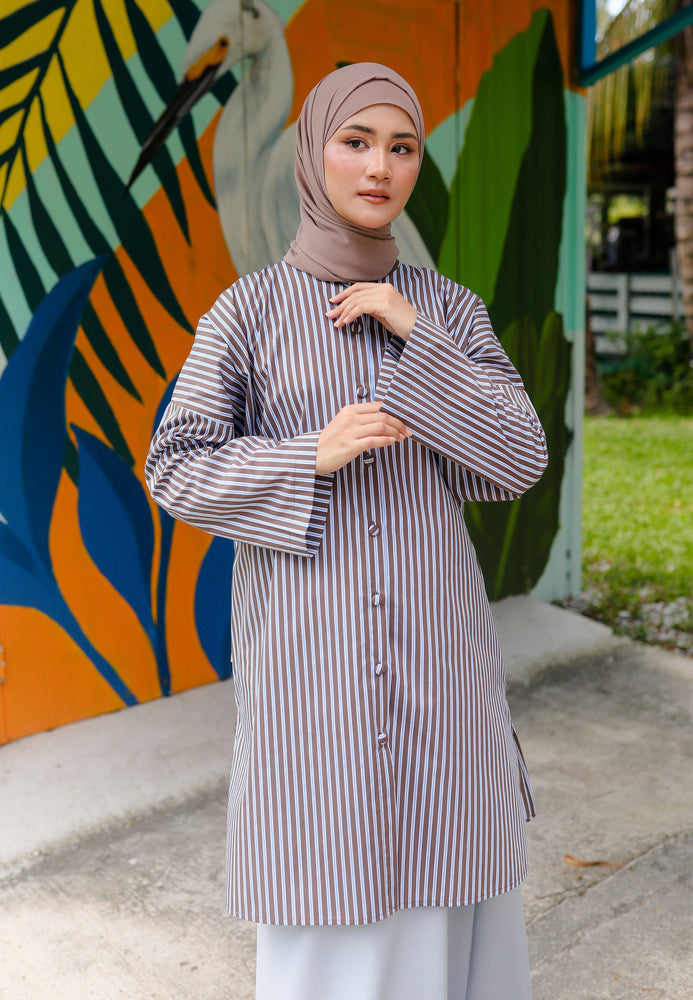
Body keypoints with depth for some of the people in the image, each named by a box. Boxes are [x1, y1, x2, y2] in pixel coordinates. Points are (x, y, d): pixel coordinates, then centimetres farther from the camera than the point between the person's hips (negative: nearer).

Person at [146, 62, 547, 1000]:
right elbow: (177, 470, -4)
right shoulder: (248, 308, -1)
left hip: (433, 637, 3)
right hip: (307, 644, -2)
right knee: (324, 885, 6)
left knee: (440, 878, 12)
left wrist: (417, 338, -13)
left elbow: (519, 461, -5)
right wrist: (312, 456, -19)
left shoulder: (449, 308, 5)